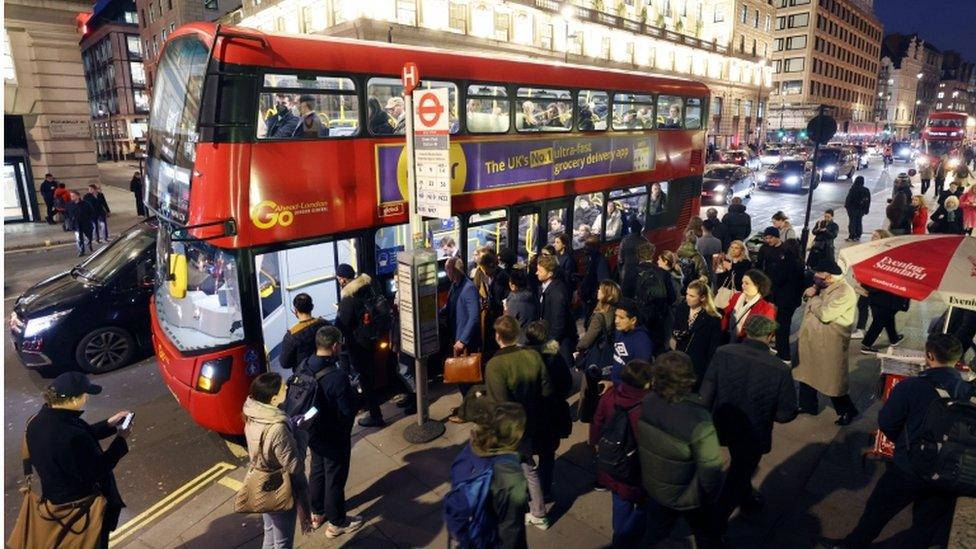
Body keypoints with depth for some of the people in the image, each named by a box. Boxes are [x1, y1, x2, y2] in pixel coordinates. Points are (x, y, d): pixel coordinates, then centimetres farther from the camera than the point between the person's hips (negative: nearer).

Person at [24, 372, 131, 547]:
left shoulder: (39, 421, -9)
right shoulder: (71, 436, -38)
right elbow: (98, 470, -25)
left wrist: (109, 424, 4)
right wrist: (121, 439, -16)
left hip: (53, 498, 8)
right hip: (82, 507, -8)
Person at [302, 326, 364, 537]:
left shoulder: (303, 367, -9)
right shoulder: (337, 377, -33)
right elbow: (349, 411, -25)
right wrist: (354, 396, -6)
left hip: (312, 432, 7)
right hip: (334, 437, -7)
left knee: (317, 471, 26)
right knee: (335, 478, 11)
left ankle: (316, 513, 44)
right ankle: (336, 523, 29)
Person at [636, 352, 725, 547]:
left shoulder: (646, 403, -20)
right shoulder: (697, 421, -36)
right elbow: (711, 469, -28)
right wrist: (711, 495, -5)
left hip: (654, 488, 4)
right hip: (687, 497, -4)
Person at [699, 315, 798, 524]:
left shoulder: (723, 353, -20)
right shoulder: (780, 370, -25)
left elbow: (706, 394, -13)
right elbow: (786, 414, -16)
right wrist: (766, 412, 6)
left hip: (724, 427, 4)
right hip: (754, 435, -4)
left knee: (740, 466, 33)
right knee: (737, 477, 19)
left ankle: (746, 498, 60)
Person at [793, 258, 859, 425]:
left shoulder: (844, 292, -23)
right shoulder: (824, 286, 5)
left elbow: (825, 314, -31)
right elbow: (807, 297, 16)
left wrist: (814, 297, -16)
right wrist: (809, 294, -7)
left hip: (829, 344, -9)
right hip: (812, 339, 9)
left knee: (832, 379, 4)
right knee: (807, 372, 19)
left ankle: (847, 411, 24)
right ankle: (807, 405, 35)